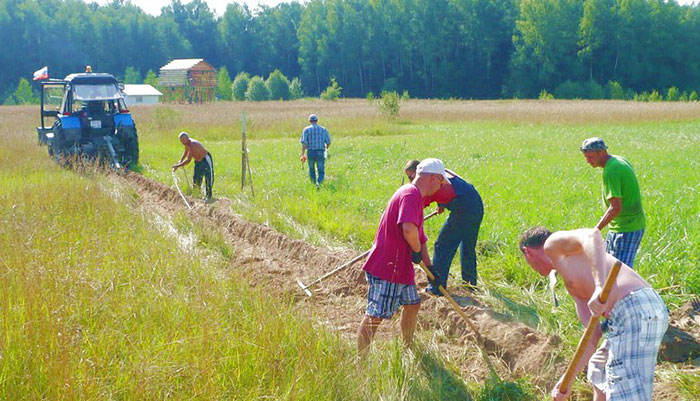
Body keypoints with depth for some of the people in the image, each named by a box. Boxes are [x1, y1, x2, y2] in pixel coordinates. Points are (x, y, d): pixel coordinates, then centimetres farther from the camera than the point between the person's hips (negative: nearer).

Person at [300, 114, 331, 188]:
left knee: (311, 169, 22)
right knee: (321, 172, 1)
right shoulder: (323, 130, 6)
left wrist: (303, 155, -7)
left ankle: (314, 183, 30)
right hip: (320, 153, 0)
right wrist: (326, 148, 28)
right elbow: (328, 142, 6)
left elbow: (304, 143, -8)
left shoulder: (306, 130, 2)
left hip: (310, 152, 0)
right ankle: (319, 182, -27)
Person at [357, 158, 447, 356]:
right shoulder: (410, 195, -17)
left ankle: (408, 348, 38)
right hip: (386, 268, -11)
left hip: (401, 267, 11)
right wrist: (417, 251, -16)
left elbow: (419, 235, 26)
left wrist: (429, 267, 25)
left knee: (413, 305, 22)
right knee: (375, 316, -7)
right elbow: (409, 229, -35)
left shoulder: (415, 197, 18)